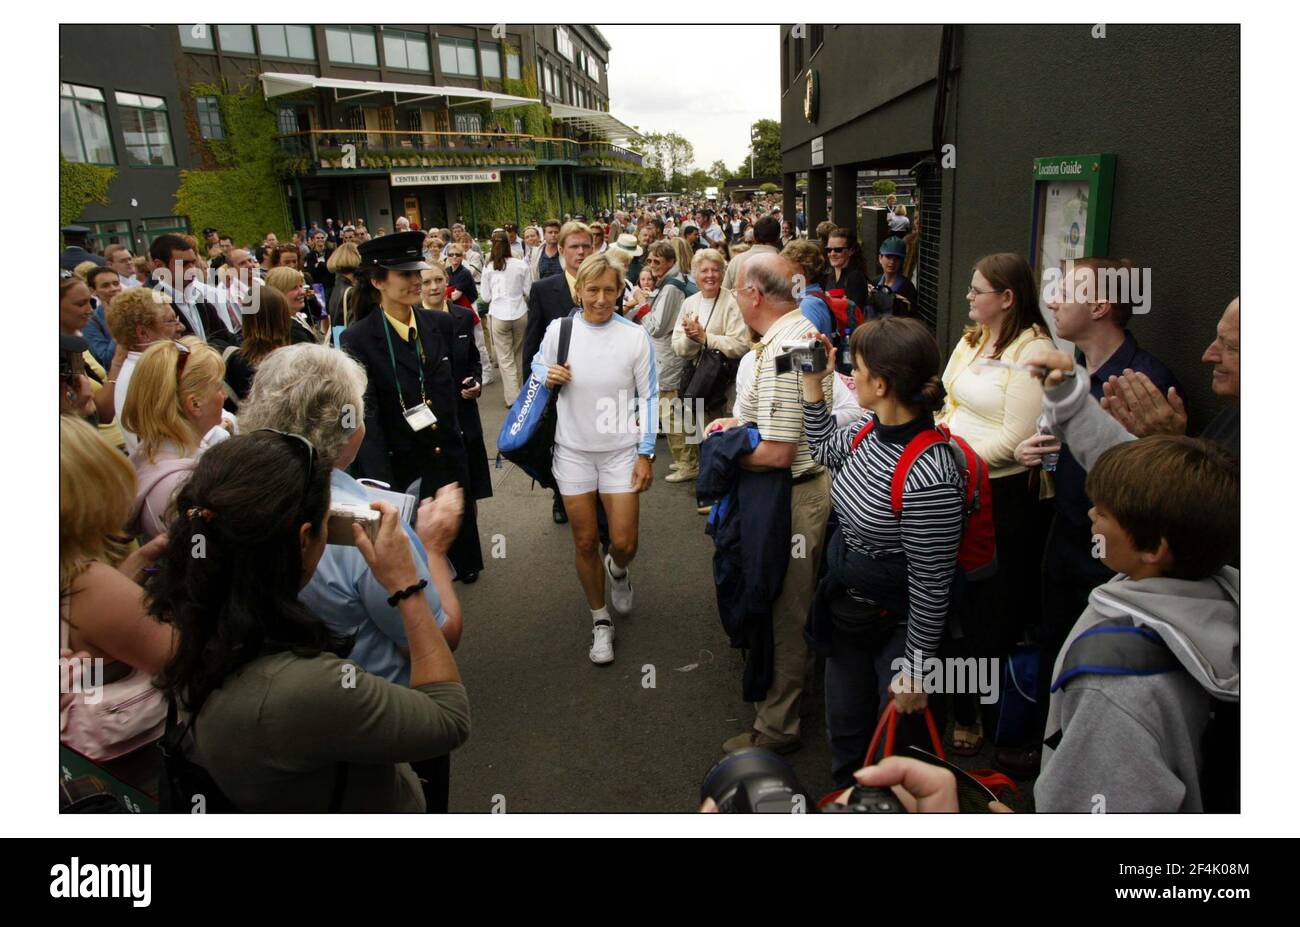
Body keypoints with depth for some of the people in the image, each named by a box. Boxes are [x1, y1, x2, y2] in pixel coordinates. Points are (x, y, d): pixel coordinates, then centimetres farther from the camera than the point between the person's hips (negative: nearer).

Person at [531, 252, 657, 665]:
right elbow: (537, 366, 13)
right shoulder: (558, 328, -4)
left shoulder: (635, 336, -8)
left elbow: (648, 397, -3)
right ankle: (601, 621, 30)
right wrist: (548, 376, -12)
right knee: (585, 543, 8)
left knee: (624, 543, 0)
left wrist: (646, 453, -5)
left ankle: (617, 570, 40)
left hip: (620, 449, -1)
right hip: (573, 450, 1)